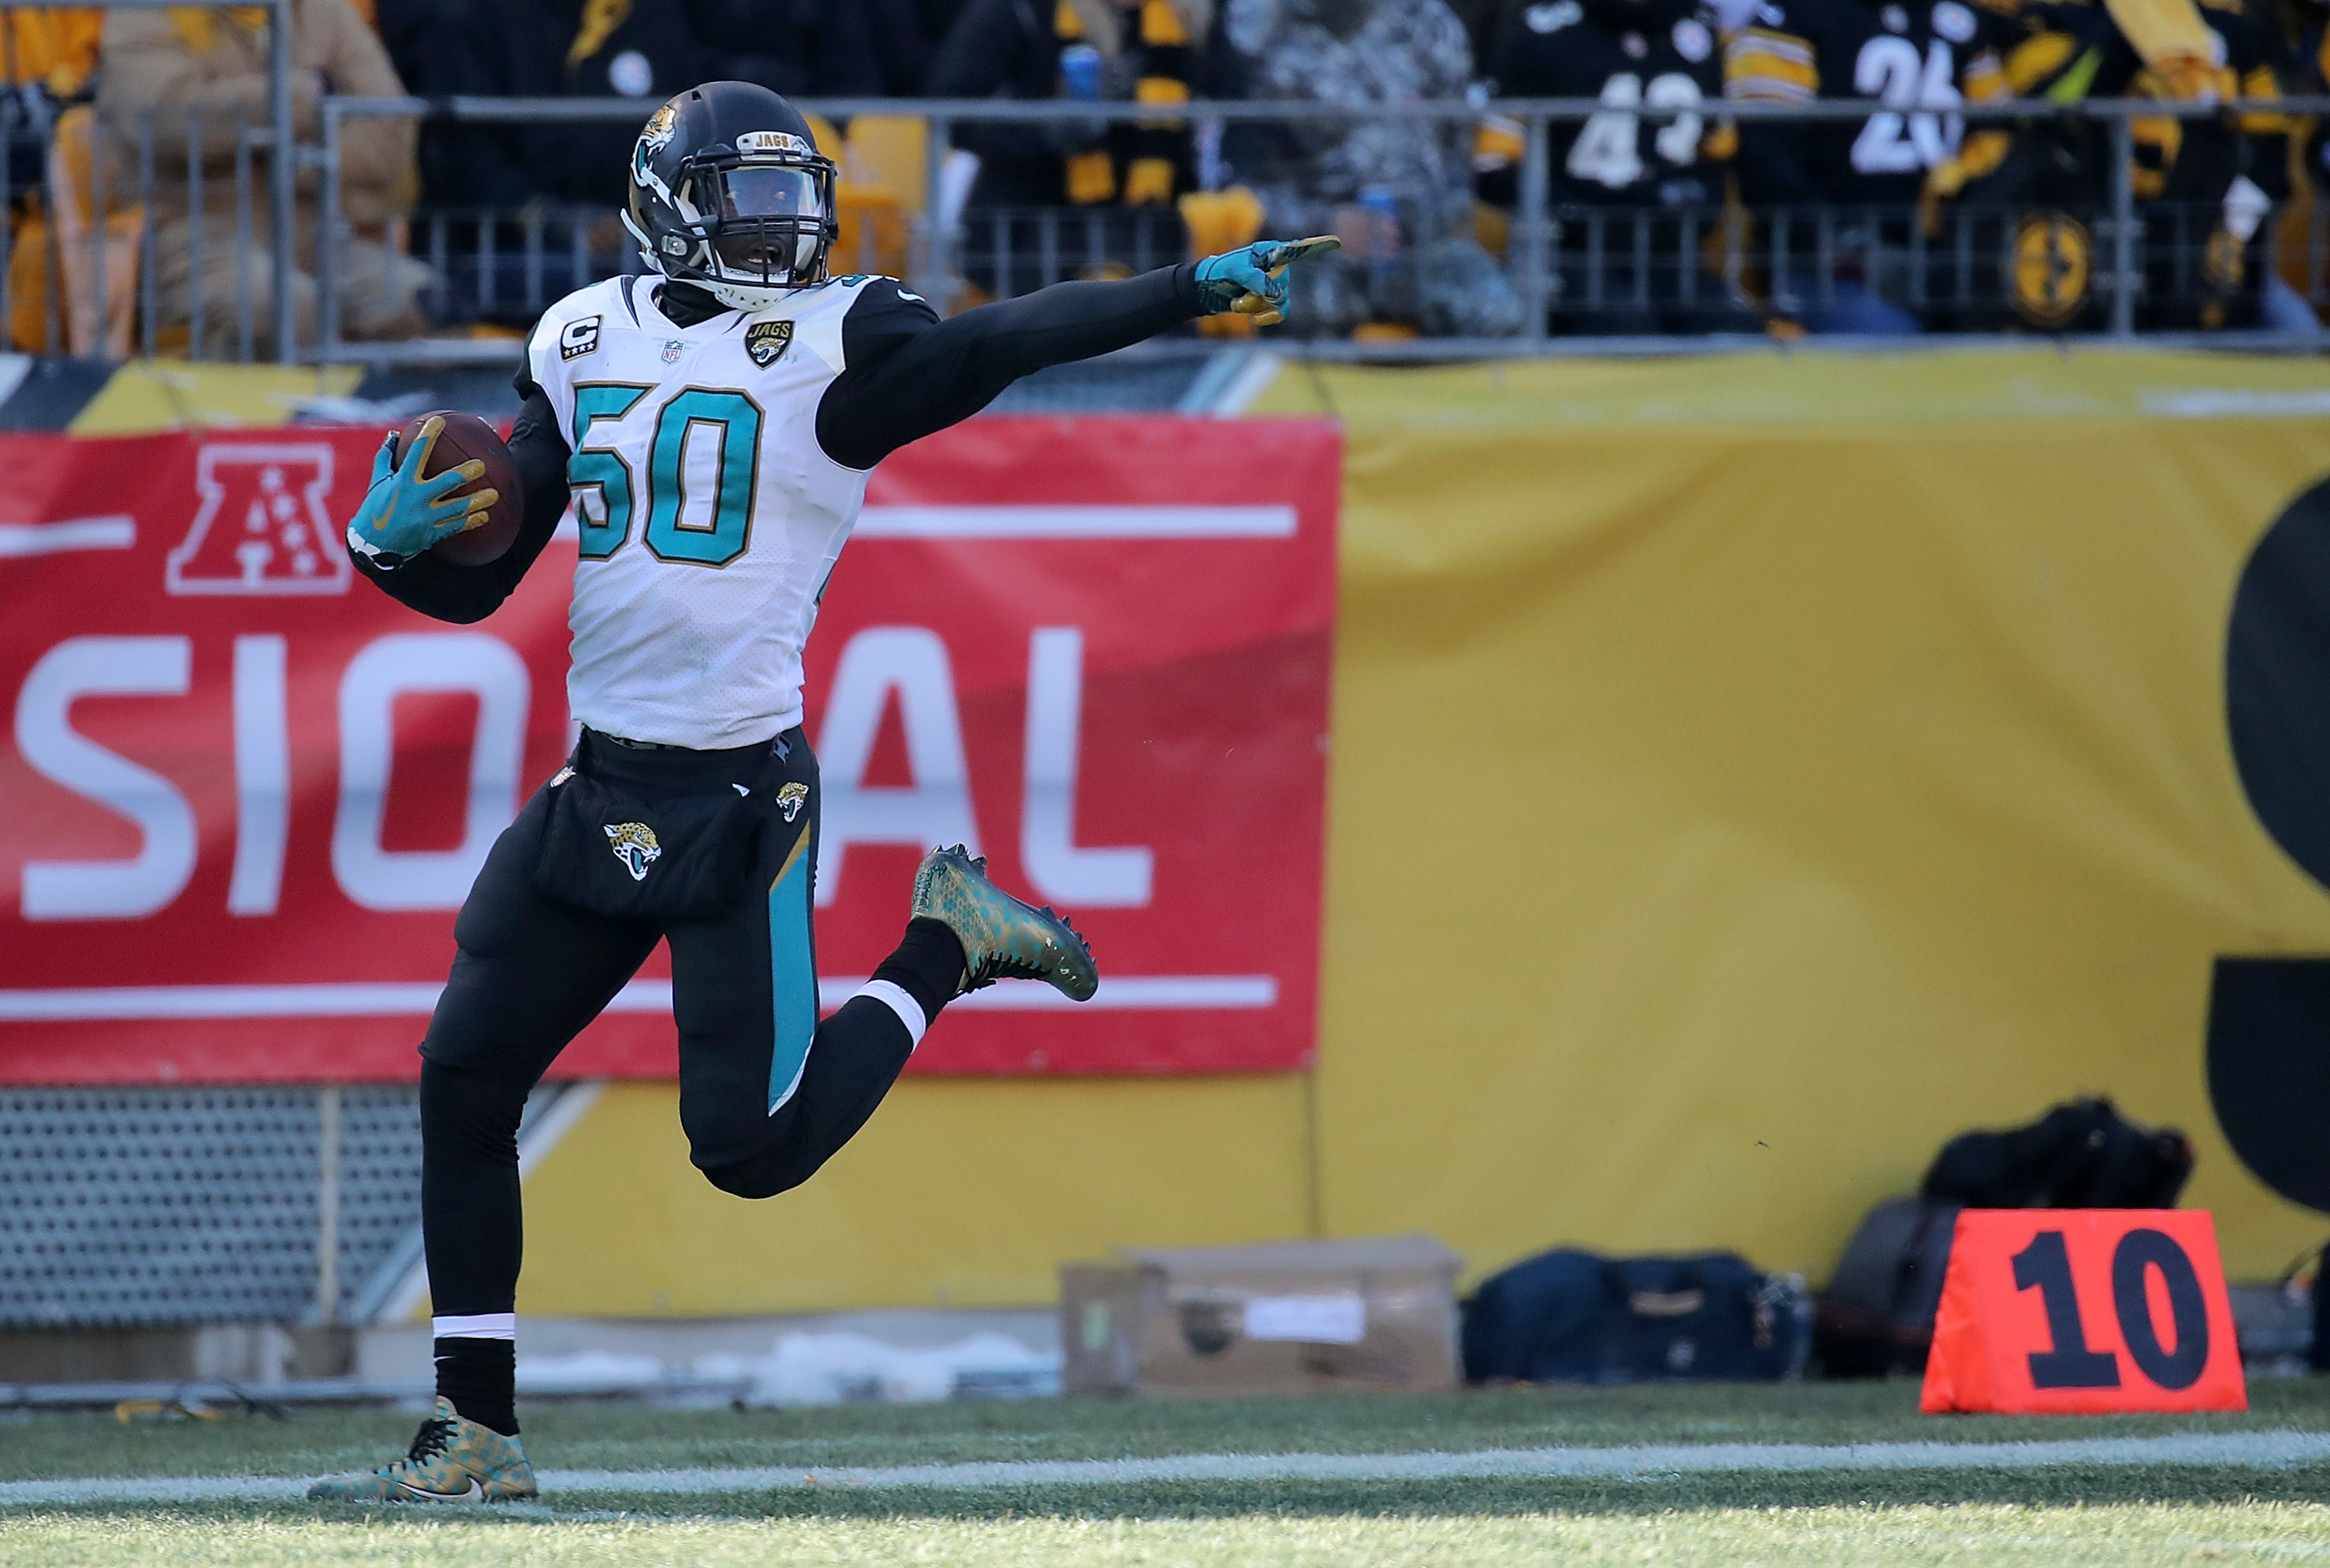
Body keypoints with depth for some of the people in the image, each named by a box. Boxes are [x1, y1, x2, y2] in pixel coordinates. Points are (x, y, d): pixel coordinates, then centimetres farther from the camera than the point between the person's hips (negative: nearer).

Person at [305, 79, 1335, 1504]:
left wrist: (1195, 289, -33)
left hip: (741, 801, -5)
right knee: (465, 1081, 1)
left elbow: (1001, 345, -20)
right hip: (598, 788, 5)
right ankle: (477, 1435, 13)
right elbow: (476, 583, 13)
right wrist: (392, 540, -9)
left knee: (754, 1148, -9)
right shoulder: (584, 344, 9)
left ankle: (947, 947, 17)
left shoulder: (835, 345, -5)